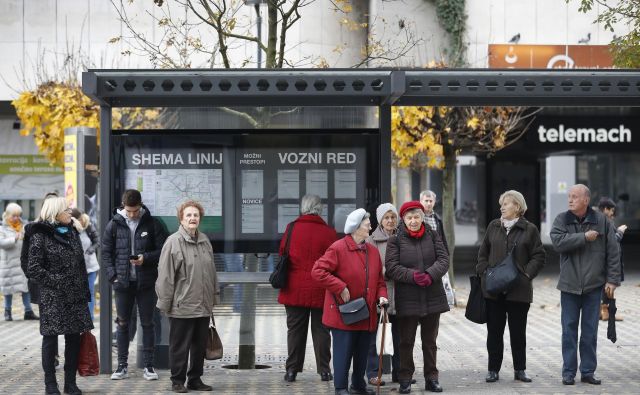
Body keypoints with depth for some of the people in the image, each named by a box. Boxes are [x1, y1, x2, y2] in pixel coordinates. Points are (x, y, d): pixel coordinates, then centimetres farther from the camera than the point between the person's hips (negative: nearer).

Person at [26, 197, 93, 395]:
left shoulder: (72, 232, 13)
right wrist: (56, 283, -14)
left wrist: (85, 292, 13)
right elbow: (33, 269, -10)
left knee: (74, 338, 6)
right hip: (52, 298, -6)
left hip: (75, 297, 6)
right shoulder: (40, 235, -6)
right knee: (51, 338, 1)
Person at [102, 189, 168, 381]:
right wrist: (113, 275, -5)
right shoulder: (114, 225, 2)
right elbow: (106, 253, 6)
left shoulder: (152, 224, -2)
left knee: (147, 324, 5)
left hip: (146, 282, -1)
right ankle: (122, 365, 14)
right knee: (122, 324, 7)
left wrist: (146, 258, -15)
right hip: (123, 282, 1)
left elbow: (163, 250, 1)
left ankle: (149, 365, 12)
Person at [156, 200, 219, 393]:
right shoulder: (173, 242, -10)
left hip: (203, 306, 6)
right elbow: (165, 275, -11)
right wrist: (165, 302, -12)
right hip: (181, 306, -6)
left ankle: (195, 379, 23)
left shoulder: (205, 241, 10)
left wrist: (214, 296, 16)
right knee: (180, 346, 3)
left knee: (200, 346, 13)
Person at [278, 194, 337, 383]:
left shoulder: (292, 229, -2)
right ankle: (324, 370, 9)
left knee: (295, 329, 8)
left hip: (295, 289, 1)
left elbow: (282, 253, 6)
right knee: (320, 329, 8)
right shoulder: (328, 232, -5)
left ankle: (291, 369, 8)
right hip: (320, 290, -1)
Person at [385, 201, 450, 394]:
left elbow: (443, 259, -2)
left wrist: (430, 275, -19)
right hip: (407, 299, -2)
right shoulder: (396, 240, -2)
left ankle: (431, 378, 21)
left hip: (433, 297, 3)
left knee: (430, 341, 12)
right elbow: (391, 267, -10)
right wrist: (412, 275, -22)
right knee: (406, 341, 6)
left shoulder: (433, 236, 6)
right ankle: (405, 379, 15)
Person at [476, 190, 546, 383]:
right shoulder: (493, 226, 9)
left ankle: (520, 369, 17)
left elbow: (539, 256, 1)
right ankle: (493, 370, 13)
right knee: (494, 331, 5)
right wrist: (484, 272, 2)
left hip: (519, 289, -2)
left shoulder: (529, 229, 0)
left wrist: (526, 274, -10)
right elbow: (483, 252, 15)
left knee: (518, 331, 6)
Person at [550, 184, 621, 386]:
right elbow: (558, 242, -17)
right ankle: (569, 372, 10)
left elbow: (613, 252, 1)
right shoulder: (562, 220, 1)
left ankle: (588, 371, 14)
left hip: (594, 286, 0)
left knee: (590, 331, 6)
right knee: (569, 330, 3)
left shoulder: (601, 221, 0)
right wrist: (584, 237, -18)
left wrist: (612, 279, -3)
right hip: (569, 285, 0)